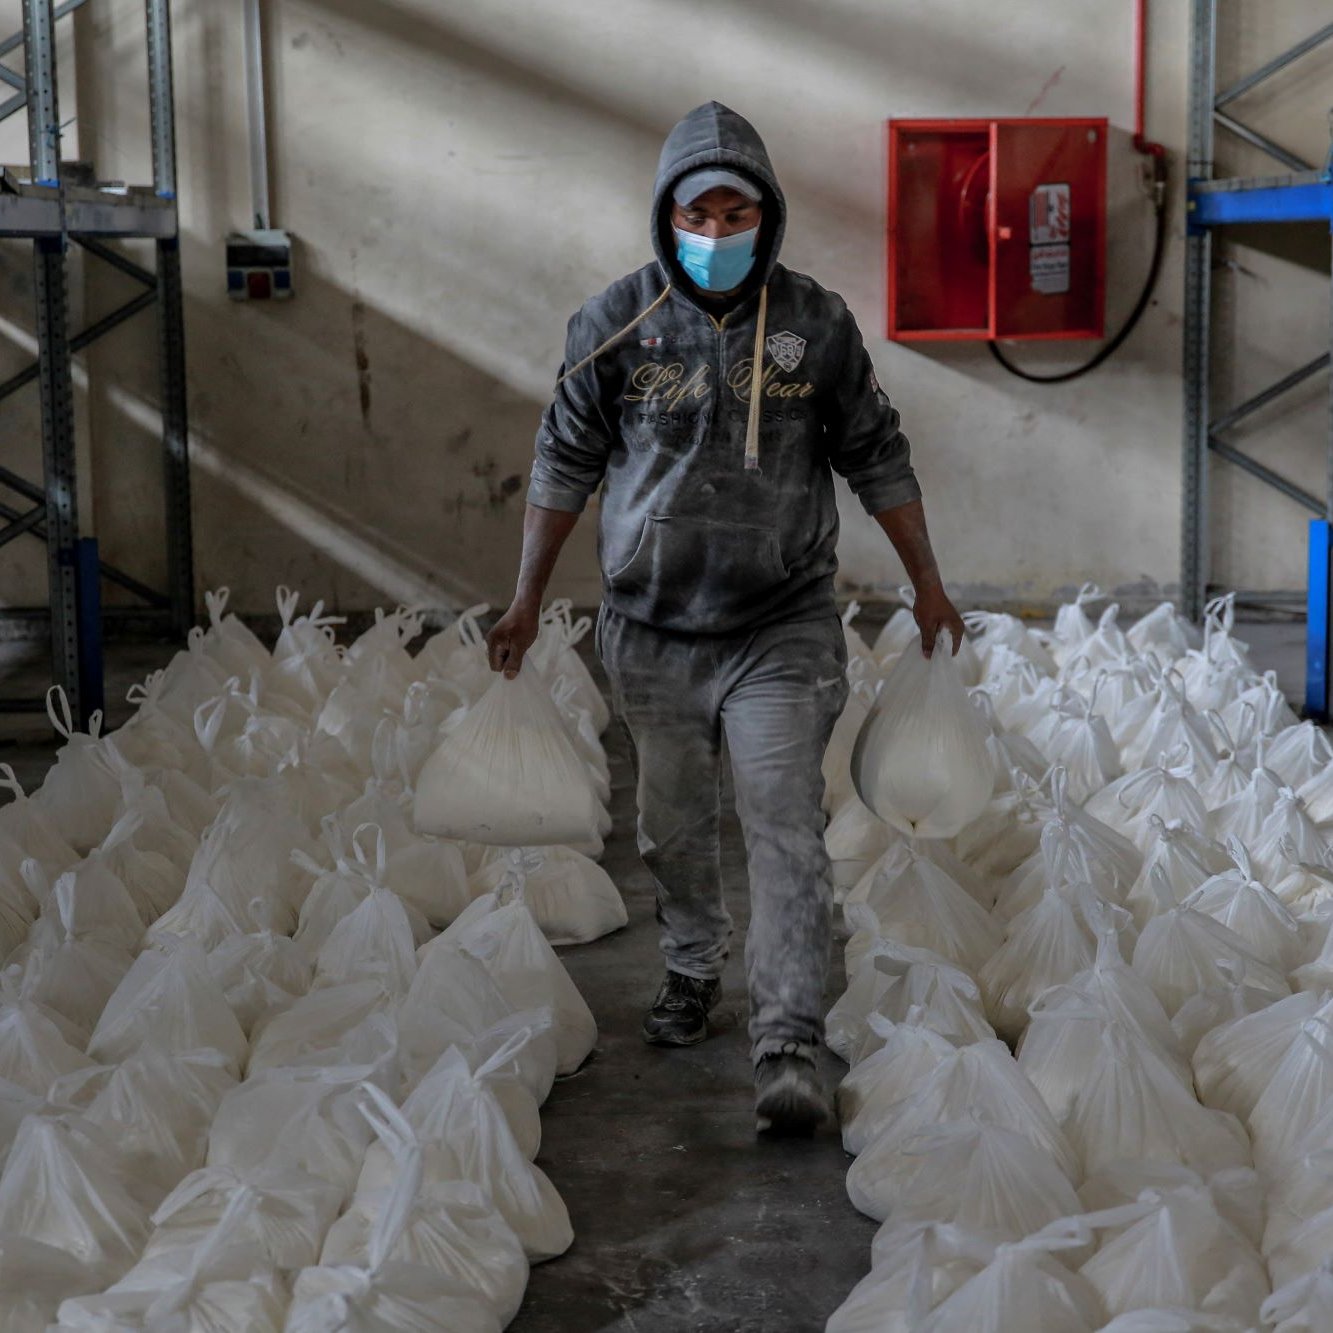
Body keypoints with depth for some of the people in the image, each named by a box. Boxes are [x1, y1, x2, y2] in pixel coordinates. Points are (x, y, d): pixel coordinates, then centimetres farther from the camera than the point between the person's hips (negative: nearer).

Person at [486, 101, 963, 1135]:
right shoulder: (616, 324, -2)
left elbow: (877, 459, 7)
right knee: (675, 827, 16)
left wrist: (927, 583, 12)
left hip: (784, 632, -2)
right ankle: (693, 971, 42)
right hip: (653, 632, 2)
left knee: (786, 834, -8)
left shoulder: (816, 324, -3)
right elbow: (566, 465, 6)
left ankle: (790, 1049, -6)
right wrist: (529, 601, 8)